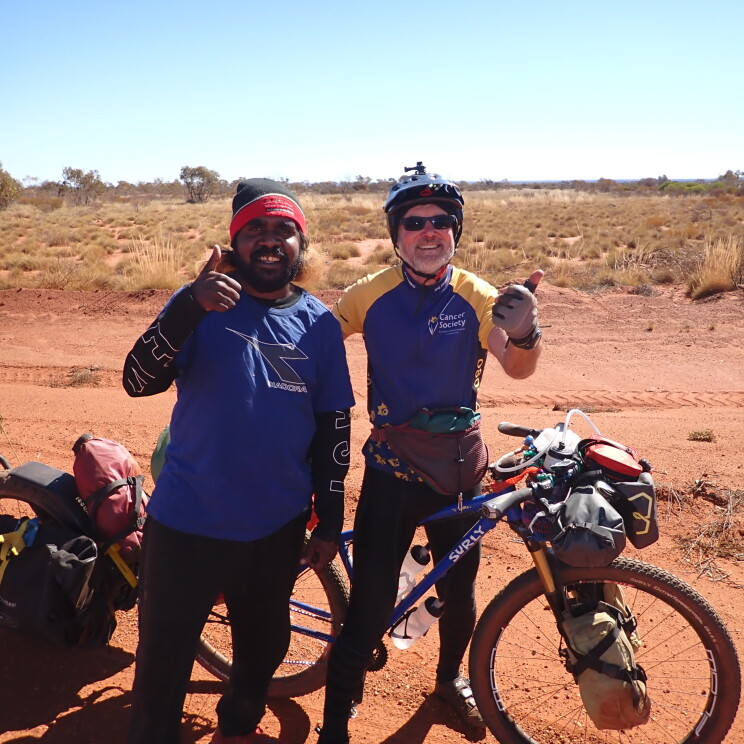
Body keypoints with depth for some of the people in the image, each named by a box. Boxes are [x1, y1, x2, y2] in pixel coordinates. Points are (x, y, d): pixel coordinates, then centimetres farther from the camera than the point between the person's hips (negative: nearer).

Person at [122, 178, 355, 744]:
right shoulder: (203, 303, -6)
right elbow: (139, 381, -19)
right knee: (164, 659, 7)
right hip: (188, 522, -3)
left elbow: (332, 425, 4)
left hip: (278, 527, 3)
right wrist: (190, 307, -35)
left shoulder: (320, 324, 1)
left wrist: (330, 522, 5)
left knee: (265, 645, 21)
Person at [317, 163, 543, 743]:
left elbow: (518, 368, -23)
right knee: (369, 607, -1)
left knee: (459, 593, 15)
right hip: (389, 472, -1)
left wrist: (524, 333, -45)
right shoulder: (372, 294, -7)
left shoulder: (476, 296, -8)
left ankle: (450, 678, 46)